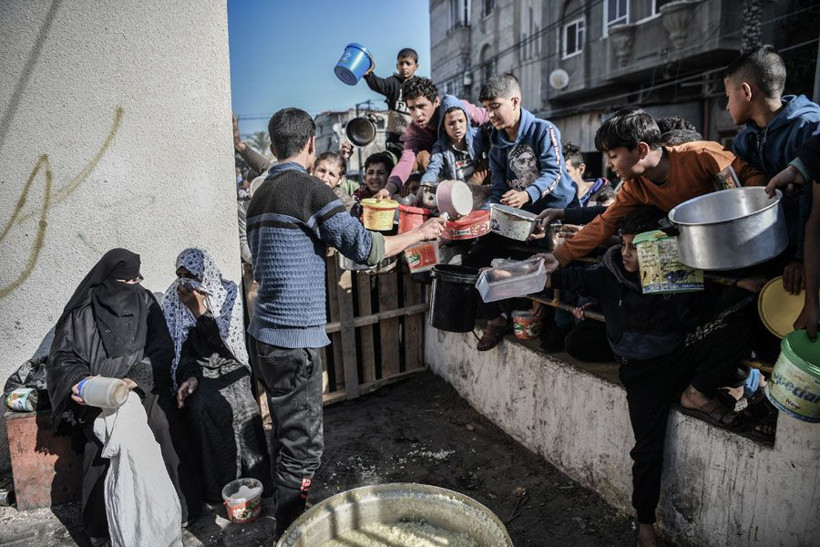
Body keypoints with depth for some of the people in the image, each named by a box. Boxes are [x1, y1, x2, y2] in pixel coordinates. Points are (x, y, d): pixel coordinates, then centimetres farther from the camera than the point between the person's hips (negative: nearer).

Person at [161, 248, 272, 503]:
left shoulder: (229, 292, -3)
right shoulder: (174, 299, 1)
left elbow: (226, 340, -11)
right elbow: (178, 346, 0)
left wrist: (199, 310, -21)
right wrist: (189, 376, -18)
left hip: (229, 364, -1)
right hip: (196, 367, 1)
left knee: (239, 403, -30)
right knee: (201, 405, -30)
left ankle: (251, 480, -11)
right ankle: (217, 489, -15)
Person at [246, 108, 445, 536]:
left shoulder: (260, 195, 14)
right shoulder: (308, 188, -12)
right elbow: (362, 246, -16)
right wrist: (418, 233, -2)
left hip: (264, 334, 9)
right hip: (294, 337, -9)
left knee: (287, 437, 20)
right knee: (302, 447, 2)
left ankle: (287, 524, 35)